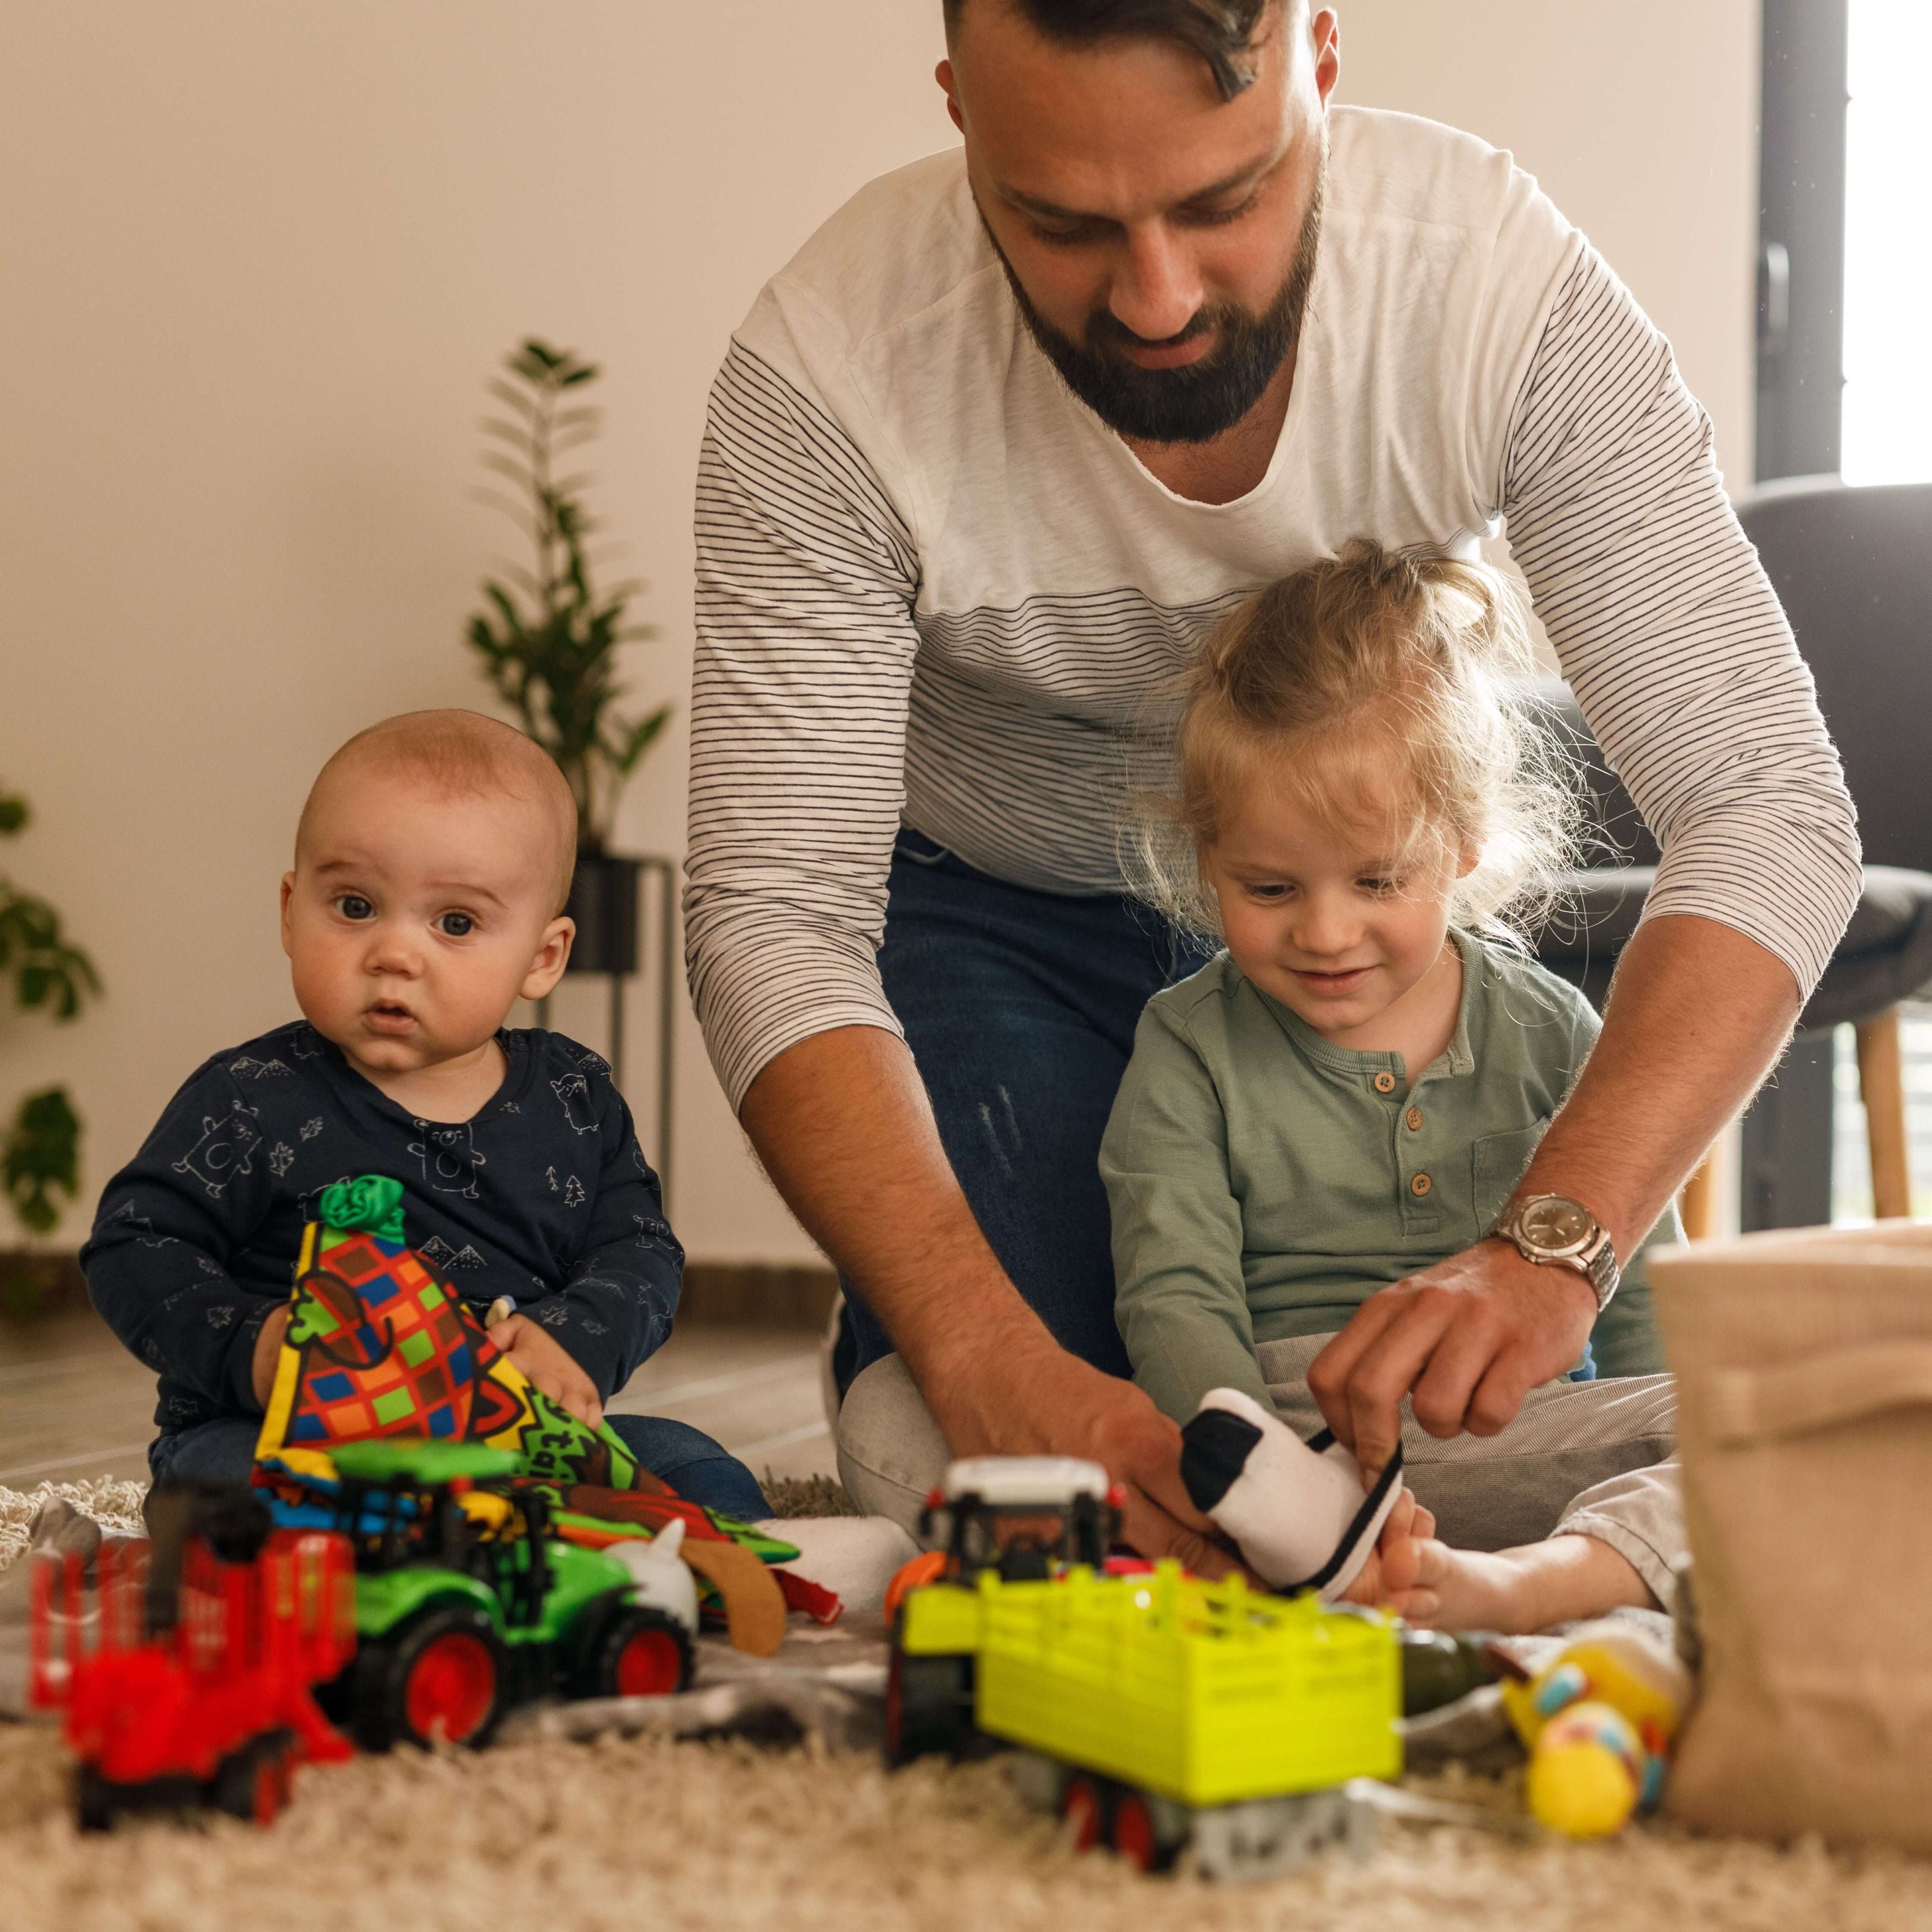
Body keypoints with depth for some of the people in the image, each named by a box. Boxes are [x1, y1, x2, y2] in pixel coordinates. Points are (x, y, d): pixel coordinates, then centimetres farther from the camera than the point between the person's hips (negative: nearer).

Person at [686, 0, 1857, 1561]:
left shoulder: (1506, 283, -30)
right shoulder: (829, 369, -32)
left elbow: (1763, 808, -31)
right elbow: (774, 911, -31)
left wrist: (1550, 1252, -47)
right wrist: (984, 1359, -46)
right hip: (991, 908, -1)